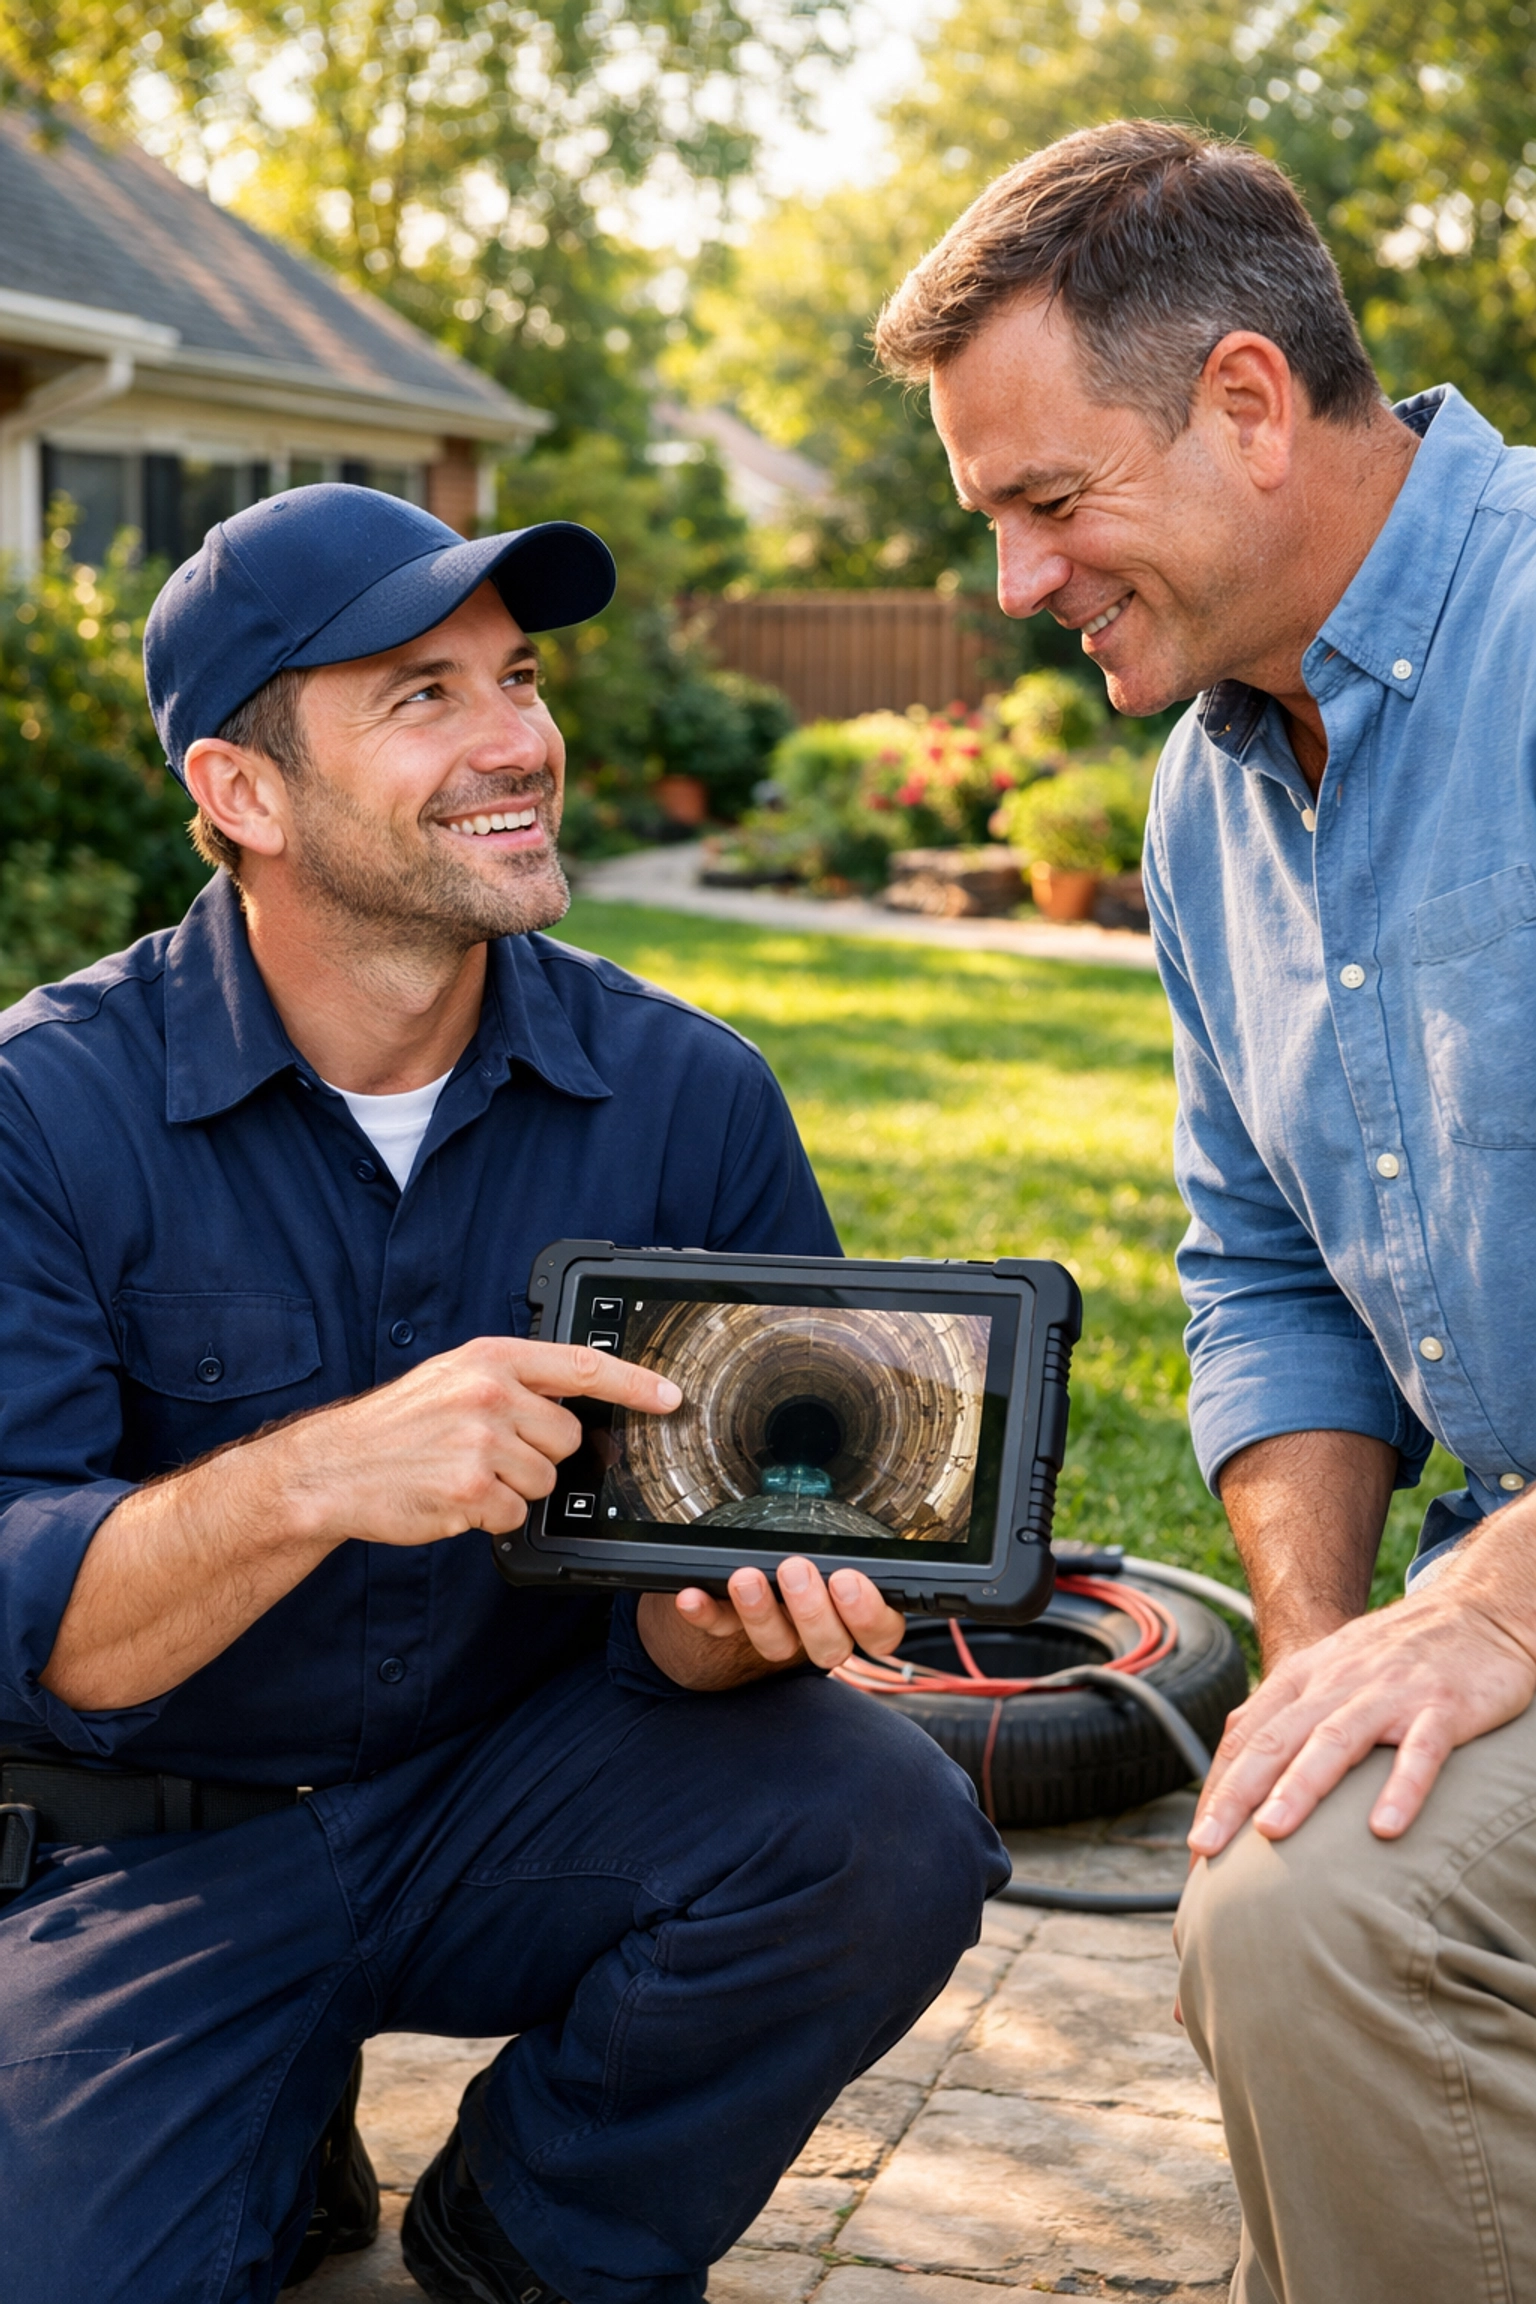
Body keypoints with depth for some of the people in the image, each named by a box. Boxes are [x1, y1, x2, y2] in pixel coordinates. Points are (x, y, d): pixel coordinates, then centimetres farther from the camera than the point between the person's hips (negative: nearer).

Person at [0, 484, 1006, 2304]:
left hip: (520, 1793, 2)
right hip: (158, 1857, -2)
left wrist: (733, 1612, -30)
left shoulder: (685, 1096, -9)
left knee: (883, 1832, -24)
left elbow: (671, 1621, -5)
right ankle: (279, 2142, 13)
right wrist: (315, 1481, -39)